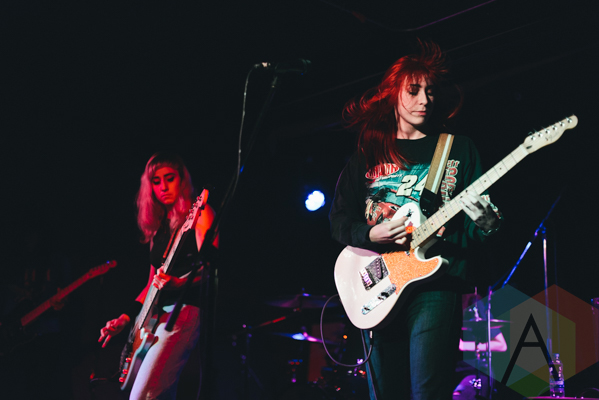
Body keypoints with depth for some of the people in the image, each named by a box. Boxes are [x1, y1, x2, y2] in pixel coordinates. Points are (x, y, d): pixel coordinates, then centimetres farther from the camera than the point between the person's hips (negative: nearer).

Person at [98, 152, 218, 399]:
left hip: (184, 311, -9)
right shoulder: (158, 226, 20)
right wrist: (126, 318, 15)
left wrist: (178, 282, -32)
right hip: (154, 315, 9)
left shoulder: (198, 212, -2)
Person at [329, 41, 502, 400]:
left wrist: (485, 222, -17)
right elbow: (339, 219, 11)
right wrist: (372, 235, -9)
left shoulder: (458, 148, 10)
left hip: (436, 283, -3)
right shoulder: (369, 153, 15)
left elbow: (481, 223, 7)